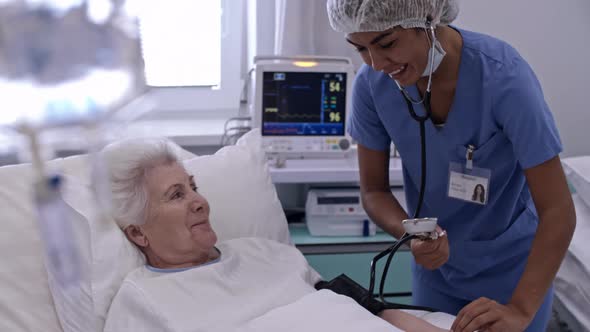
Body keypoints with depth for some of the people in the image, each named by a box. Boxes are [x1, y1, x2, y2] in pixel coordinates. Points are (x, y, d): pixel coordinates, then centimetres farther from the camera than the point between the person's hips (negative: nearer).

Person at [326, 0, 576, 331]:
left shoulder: (503, 76, -28)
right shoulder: (372, 83, -18)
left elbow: (558, 210, -26)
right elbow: (374, 190, -7)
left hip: (513, 270, -3)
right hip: (436, 266, 3)